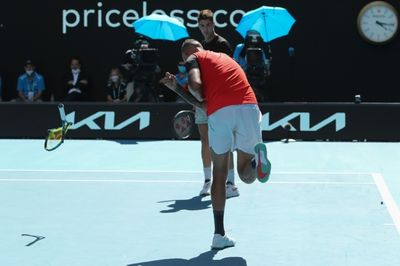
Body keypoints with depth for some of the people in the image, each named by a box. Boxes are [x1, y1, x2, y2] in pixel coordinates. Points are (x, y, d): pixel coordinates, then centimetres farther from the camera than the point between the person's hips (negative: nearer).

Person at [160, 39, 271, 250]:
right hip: (248, 107, 4)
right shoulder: (226, 58, 36)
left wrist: (203, 101, 15)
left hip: (220, 112, -4)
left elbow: (195, 85, -5)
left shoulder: (193, 58, 18)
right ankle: (256, 155, -24)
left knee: (219, 174, 12)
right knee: (246, 175, 12)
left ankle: (219, 234, 10)